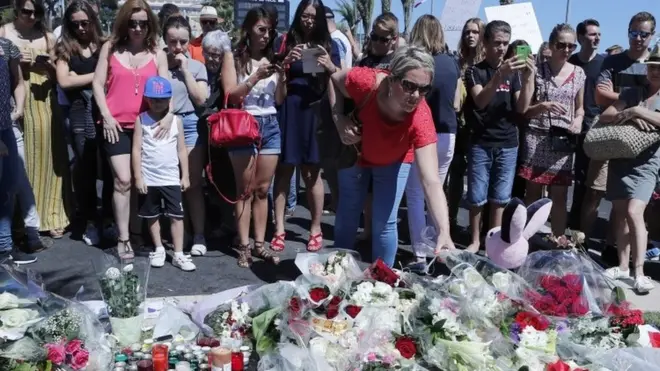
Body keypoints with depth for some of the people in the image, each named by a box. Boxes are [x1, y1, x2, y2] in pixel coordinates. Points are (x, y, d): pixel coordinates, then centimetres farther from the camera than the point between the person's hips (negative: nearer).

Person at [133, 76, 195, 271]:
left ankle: (178, 254, 4)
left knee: (176, 216, -1)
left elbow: (181, 149, 5)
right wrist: (138, 177, -8)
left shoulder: (176, 120, 2)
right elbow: (136, 150, -3)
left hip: (171, 178, 0)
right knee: (152, 216, 11)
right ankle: (158, 249, 27)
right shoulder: (141, 120, -2)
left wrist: (185, 175, 3)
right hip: (149, 178, 0)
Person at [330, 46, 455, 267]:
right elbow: (335, 80, -14)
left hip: (394, 161, -1)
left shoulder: (421, 119, -41)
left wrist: (444, 232, -60)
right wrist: (340, 120, -28)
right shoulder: (366, 82, -39)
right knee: (347, 215, 11)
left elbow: (431, 182, -48)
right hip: (355, 153, 1)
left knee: (385, 223, -3)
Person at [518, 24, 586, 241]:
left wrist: (578, 120, -3)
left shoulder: (578, 74, 8)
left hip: (564, 142, 3)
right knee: (533, 193, 2)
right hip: (537, 139, -2)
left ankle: (558, 239, 16)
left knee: (560, 195, 6)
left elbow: (580, 107, 17)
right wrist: (543, 106, -20)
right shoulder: (536, 71, -1)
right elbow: (523, 110, -3)